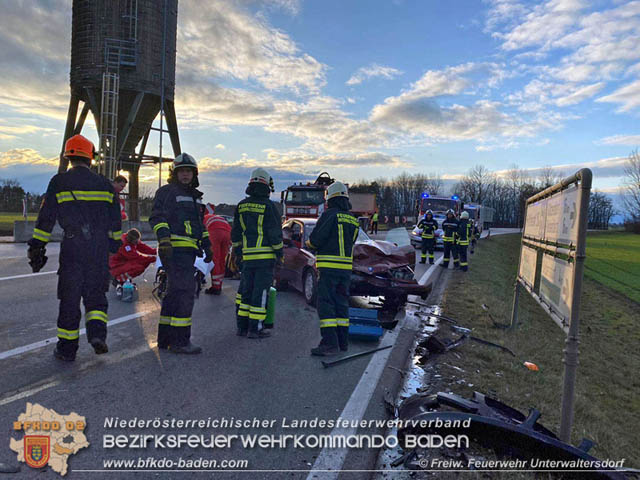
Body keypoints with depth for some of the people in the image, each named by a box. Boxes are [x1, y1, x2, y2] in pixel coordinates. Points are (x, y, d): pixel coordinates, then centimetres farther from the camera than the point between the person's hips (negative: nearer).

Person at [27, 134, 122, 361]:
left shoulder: (59, 182, 1)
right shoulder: (104, 184, 10)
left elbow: (46, 217, 1)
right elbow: (115, 220, 14)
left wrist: (37, 247, 7)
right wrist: (114, 244, 24)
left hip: (73, 246, -2)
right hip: (100, 248, 2)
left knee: (70, 298, 6)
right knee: (95, 294, 13)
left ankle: (67, 349, 14)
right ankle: (97, 333, -7)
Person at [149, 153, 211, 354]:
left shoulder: (194, 196, 24)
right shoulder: (167, 192, -2)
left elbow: (200, 224, 30)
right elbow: (157, 217, -13)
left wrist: (207, 246, 25)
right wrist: (164, 238, -28)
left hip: (188, 251, 9)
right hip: (175, 249, -9)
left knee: (175, 293, 11)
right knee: (184, 290, -14)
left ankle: (165, 338, 19)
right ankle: (180, 341, -11)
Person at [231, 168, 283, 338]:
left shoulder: (241, 205, 9)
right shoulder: (268, 206, -9)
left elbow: (236, 232, 13)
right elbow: (275, 232, -11)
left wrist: (237, 252, 21)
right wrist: (280, 253, -1)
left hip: (248, 256, 6)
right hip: (265, 255, -5)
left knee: (246, 290, 13)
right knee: (261, 291, -1)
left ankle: (242, 326, 17)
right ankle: (255, 329, 1)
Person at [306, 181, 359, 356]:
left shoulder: (330, 214, -9)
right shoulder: (353, 220, 12)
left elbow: (316, 238, -13)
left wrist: (310, 243, 10)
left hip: (329, 267, -7)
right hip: (346, 266, 7)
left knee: (326, 304, -5)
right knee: (341, 304, 14)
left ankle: (330, 343, -8)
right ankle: (343, 341, 20)